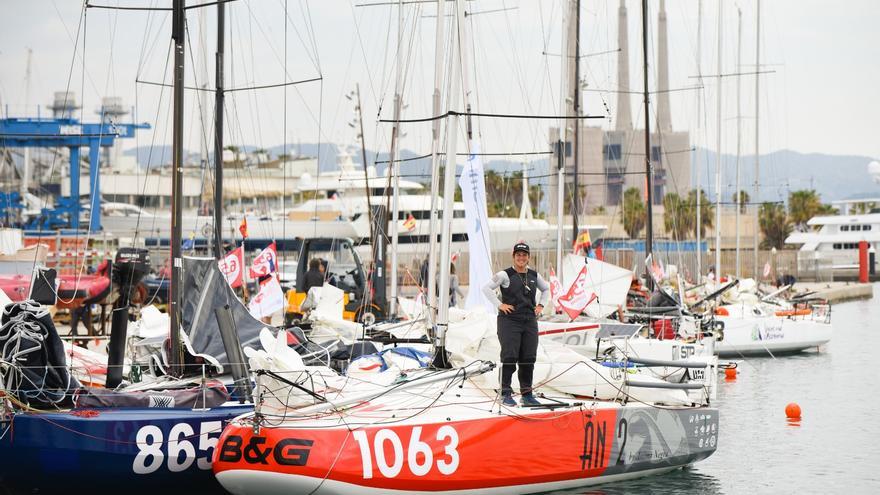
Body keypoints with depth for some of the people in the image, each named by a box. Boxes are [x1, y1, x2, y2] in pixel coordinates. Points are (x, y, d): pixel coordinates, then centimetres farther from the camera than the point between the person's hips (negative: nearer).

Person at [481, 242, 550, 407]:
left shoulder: (534, 275, 12)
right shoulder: (505, 275, -5)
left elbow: (546, 289, 29)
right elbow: (486, 288, -8)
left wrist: (541, 305, 14)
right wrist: (499, 305, -12)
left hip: (529, 322, 5)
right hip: (509, 320, -5)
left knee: (528, 358, 6)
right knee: (509, 357, -7)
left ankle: (527, 394, 14)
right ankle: (505, 394, -1)